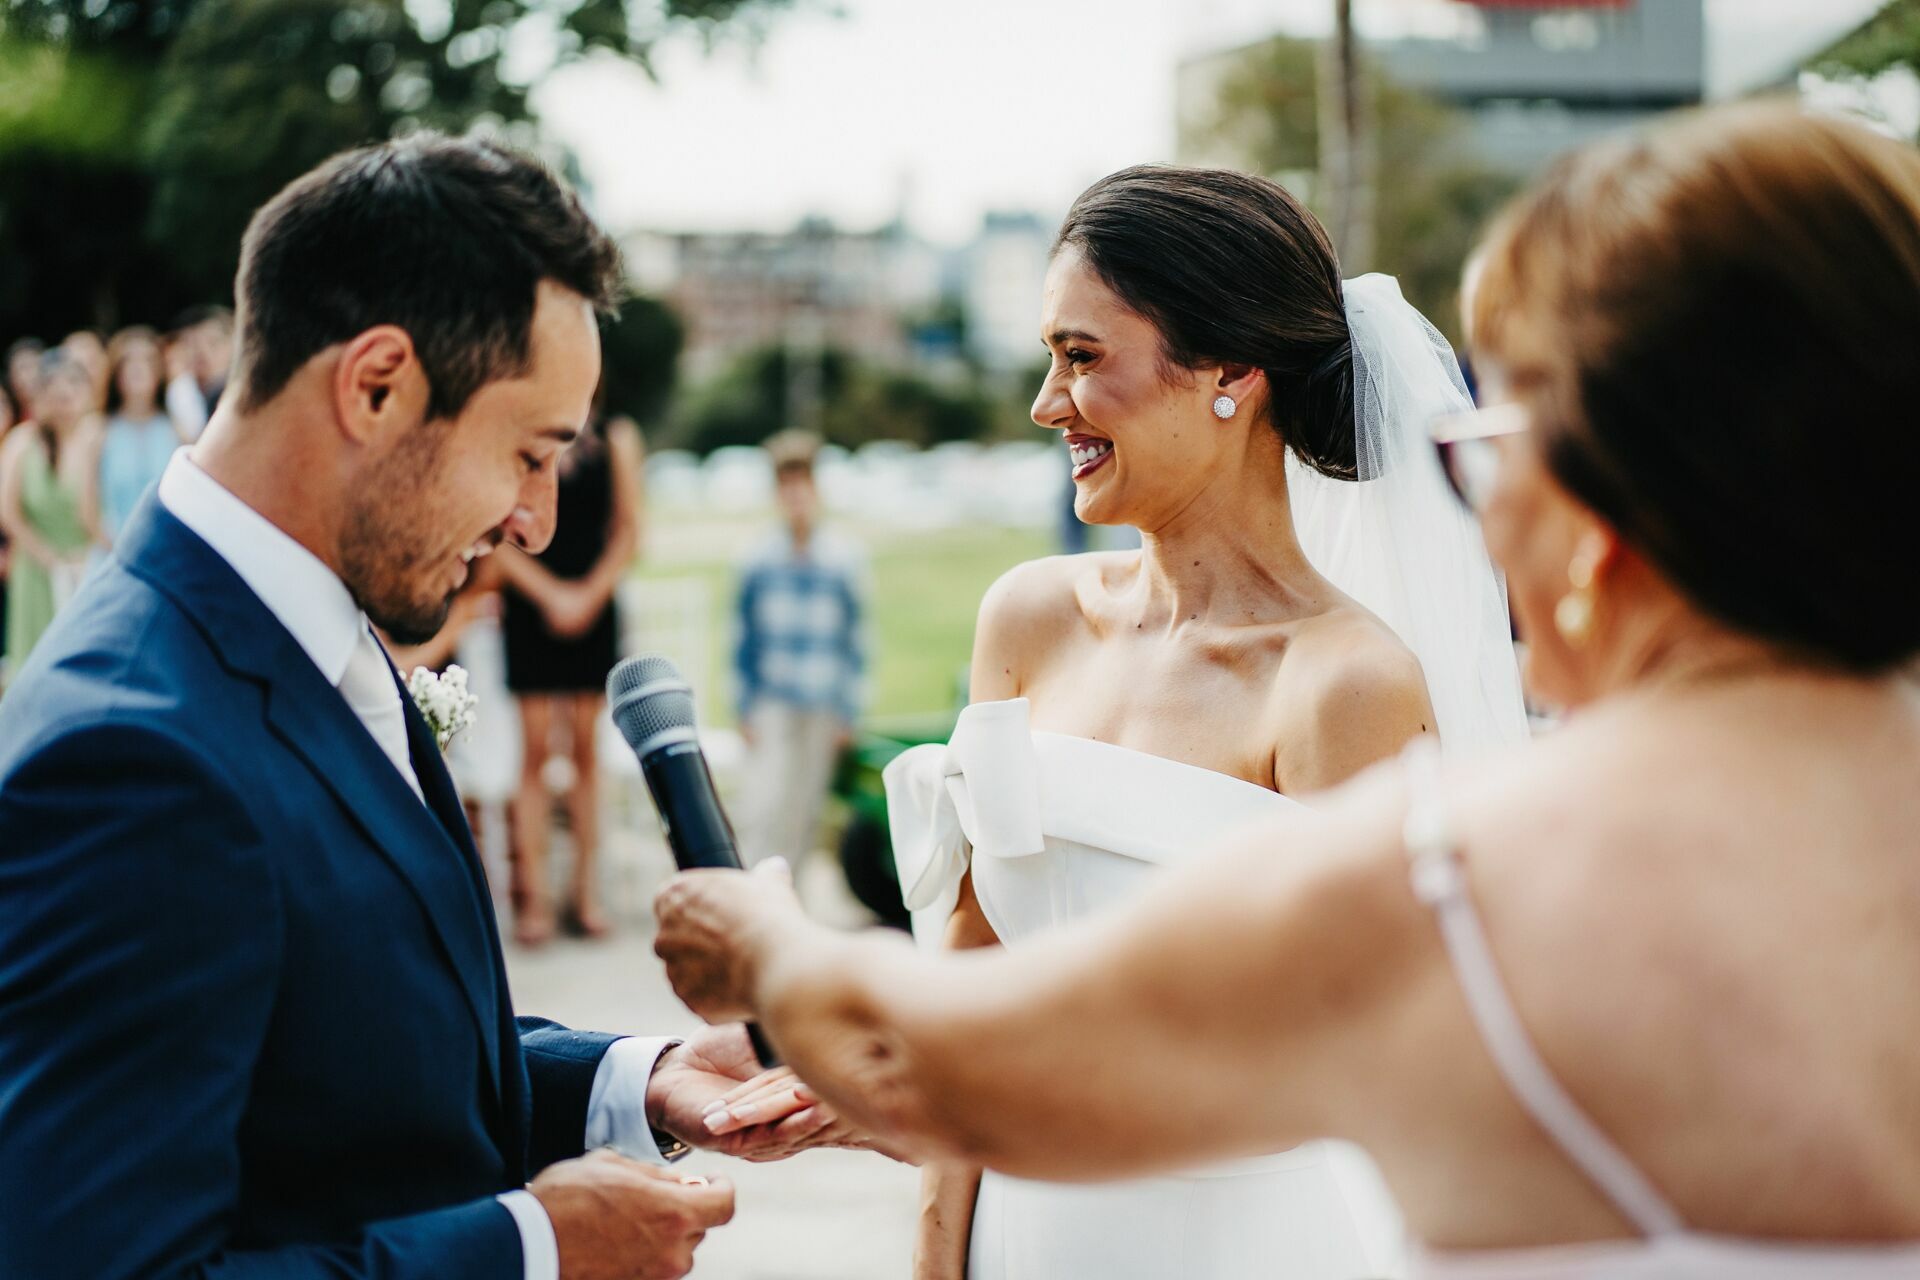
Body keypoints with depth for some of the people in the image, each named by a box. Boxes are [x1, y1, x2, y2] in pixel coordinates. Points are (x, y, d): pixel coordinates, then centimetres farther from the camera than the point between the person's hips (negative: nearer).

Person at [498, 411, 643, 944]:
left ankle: (586, 890, 11)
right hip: (532, 610, -2)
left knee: (586, 748, 6)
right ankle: (533, 895, 0)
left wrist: (589, 595, -5)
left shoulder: (616, 438, 4)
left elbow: (628, 531, 5)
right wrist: (550, 594, -10)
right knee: (535, 748, -3)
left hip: (593, 609, 2)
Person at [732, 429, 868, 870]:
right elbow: (742, 639, 7)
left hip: (823, 710, 1)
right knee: (764, 805, -12)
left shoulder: (845, 560, 1)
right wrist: (746, 708, 4)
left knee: (805, 808, 7)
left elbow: (856, 641, 6)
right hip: (772, 705, -1)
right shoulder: (758, 561, 1)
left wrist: (848, 714, 4)